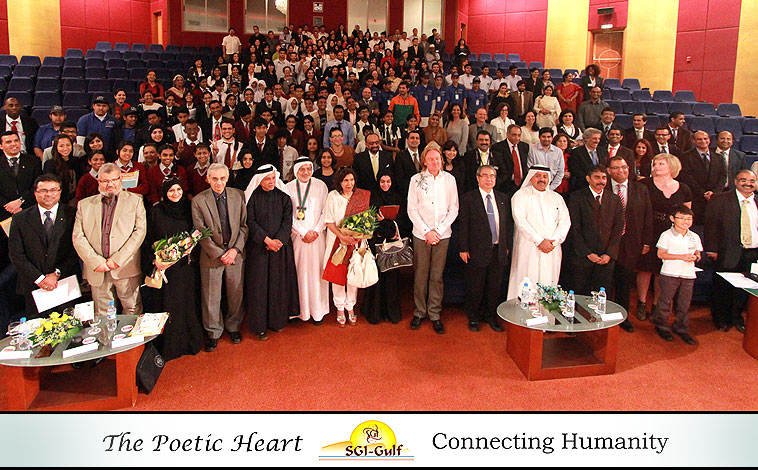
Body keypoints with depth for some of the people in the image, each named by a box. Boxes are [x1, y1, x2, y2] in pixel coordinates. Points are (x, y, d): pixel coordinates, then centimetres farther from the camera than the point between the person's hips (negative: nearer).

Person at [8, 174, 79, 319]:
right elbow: (16, 254, 0)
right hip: (33, 287, 1)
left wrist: (57, 274, -13)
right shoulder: (20, 219, 5)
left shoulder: (72, 215, 1)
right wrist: (39, 278, -10)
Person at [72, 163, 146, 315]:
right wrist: (95, 262, -9)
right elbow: (78, 237, 6)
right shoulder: (85, 204, 13)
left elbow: (140, 231, -3)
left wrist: (118, 260, -11)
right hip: (96, 270, 2)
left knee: (133, 311, 1)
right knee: (102, 315, 7)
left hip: (126, 267, -2)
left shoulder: (135, 200, 8)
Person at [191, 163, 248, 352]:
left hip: (235, 253, 2)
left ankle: (233, 326, 34)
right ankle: (213, 333, 25)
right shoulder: (198, 200, -6)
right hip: (211, 255, -2)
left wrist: (236, 249, -9)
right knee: (211, 296, 7)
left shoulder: (238, 196, 1)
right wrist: (219, 254, -12)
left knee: (236, 293, 12)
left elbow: (244, 225, 3)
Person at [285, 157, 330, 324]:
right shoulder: (289, 188, 3)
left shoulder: (320, 186, 4)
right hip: (297, 236, 0)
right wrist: (303, 233, -7)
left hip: (316, 236, 0)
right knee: (299, 271, 1)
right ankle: (301, 310, 10)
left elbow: (326, 211, 2)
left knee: (316, 271, 1)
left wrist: (316, 231, -8)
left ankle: (318, 310, 9)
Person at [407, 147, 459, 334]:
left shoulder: (449, 179, 5)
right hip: (421, 234, -1)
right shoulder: (416, 179, 1)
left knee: (437, 275, 3)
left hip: (443, 234, 1)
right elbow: (412, 209, 0)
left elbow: (454, 208, 5)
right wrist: (426, 231, -8)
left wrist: (439, 230, -5)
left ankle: (434, 314, 13)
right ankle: (419, 312, 16)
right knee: (420, 274, 2)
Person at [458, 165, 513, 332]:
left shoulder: (503, 199, 10)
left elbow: (508, 224, 12)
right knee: (475, 286, 6)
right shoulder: (468, 199, -3)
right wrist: (463, 249, -8)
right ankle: (474, 317, 23)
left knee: (495, 286, 12)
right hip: (477, 251, -4)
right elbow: (463, 225, -4)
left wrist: (508, 246, 8)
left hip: (499, 251, 4)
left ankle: (491, 316, 28)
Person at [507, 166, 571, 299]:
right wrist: (539, 241, -14)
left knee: (549, 283, 1)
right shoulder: (521, 195, 3)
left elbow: (565, 222, 9)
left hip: (552, 250, 4)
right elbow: (521, 222, -8)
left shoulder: (557, 198, 16)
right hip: (528, 251, -4)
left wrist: (554, 241, -7)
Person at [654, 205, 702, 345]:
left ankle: (681, 328, 24)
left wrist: (695, 257, -8)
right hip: (670, 274, -4)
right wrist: (681, 256, -17)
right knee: (666, 301, 3)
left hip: (688, 274, 5)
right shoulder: (667, 235, -7)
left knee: (685, 303, 9)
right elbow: (661, 254, -11)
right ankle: (661, 326, 19)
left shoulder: (694, 237, 9)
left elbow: (697, 253, 17)